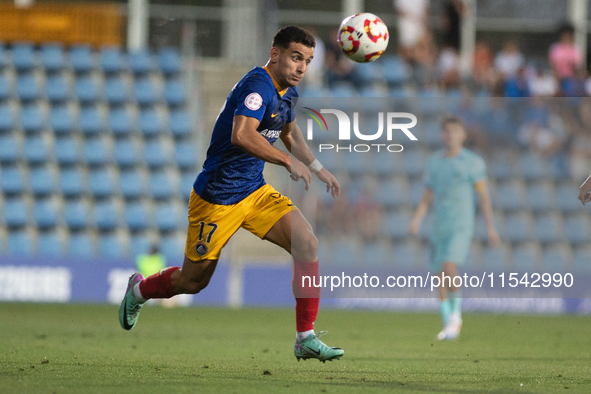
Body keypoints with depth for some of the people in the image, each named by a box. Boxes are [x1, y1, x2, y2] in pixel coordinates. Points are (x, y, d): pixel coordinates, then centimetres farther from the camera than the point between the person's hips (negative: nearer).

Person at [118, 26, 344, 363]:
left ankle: (306, 339, -9)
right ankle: (139, 290, 40)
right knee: (193, 281, 7)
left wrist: (318, 169, 26)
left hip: (255, 190, 8)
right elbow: (242, 135, -39)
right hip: (217, 195, -8)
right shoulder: (258, 85, -23)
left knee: (307, 243, -14)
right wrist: (290, 162, -35)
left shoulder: (287, 91, 7)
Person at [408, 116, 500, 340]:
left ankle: (456, 315, -5)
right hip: (440, 227, 5)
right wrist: (417, 219, 1)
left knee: (449, 267, -23)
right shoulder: (434, 161, 12)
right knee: (440, 278, 3)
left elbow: (483, 195, 2)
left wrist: (490, 227, -1)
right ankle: (448, 325, 13)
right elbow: (427, 195, 16)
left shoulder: (473, 162, -1)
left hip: (461, 227, -5)